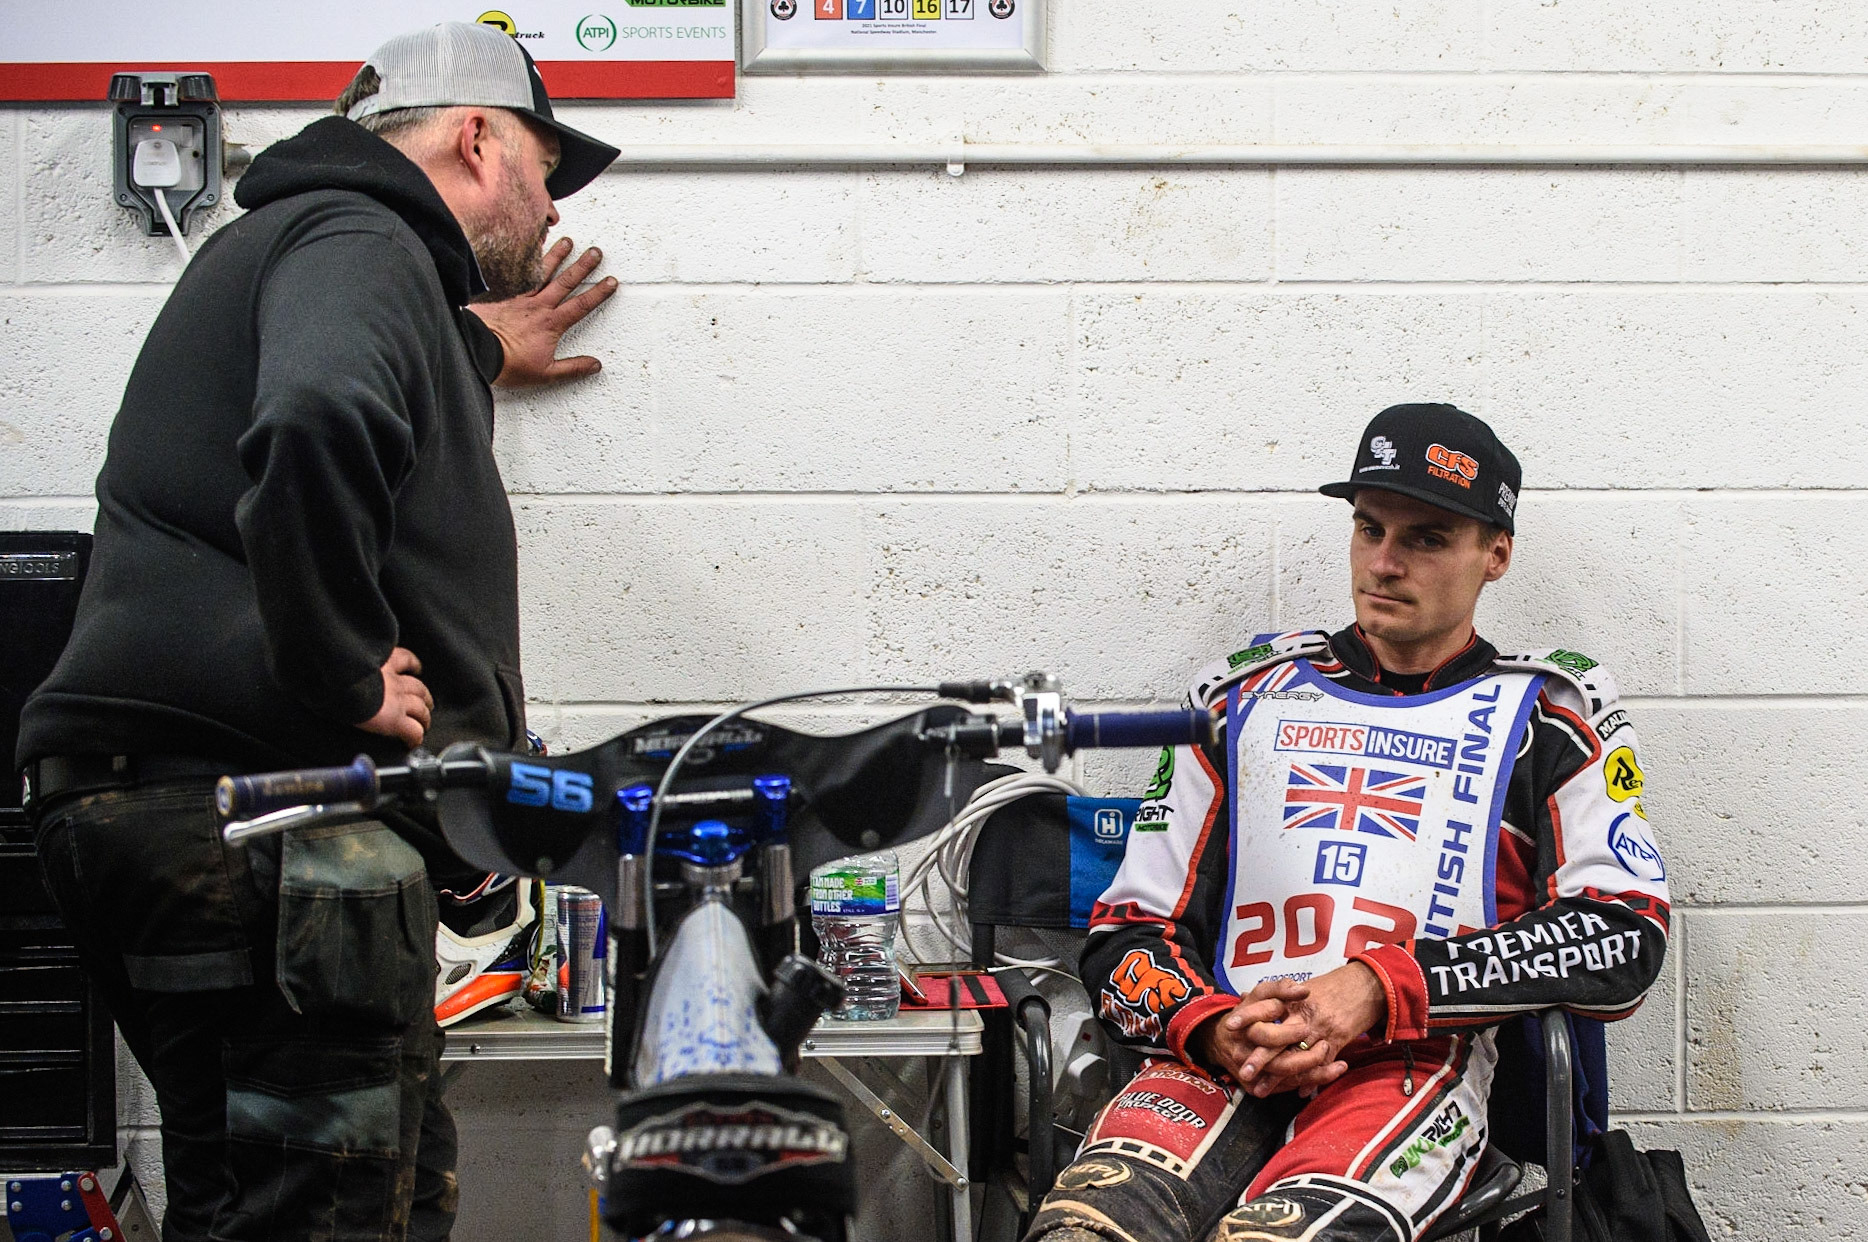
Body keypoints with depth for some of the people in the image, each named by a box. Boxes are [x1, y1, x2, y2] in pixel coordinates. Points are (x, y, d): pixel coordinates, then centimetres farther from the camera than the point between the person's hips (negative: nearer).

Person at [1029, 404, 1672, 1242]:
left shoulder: (1547, 714, 16)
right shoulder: (1249, 695, 24)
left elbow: (1625, 938, 1)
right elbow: (1126, 933, 19)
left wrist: (1383, 986, -11)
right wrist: (1212, 1030, -5)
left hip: (1413, 1068, -2)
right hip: (1224, 1064, 2)